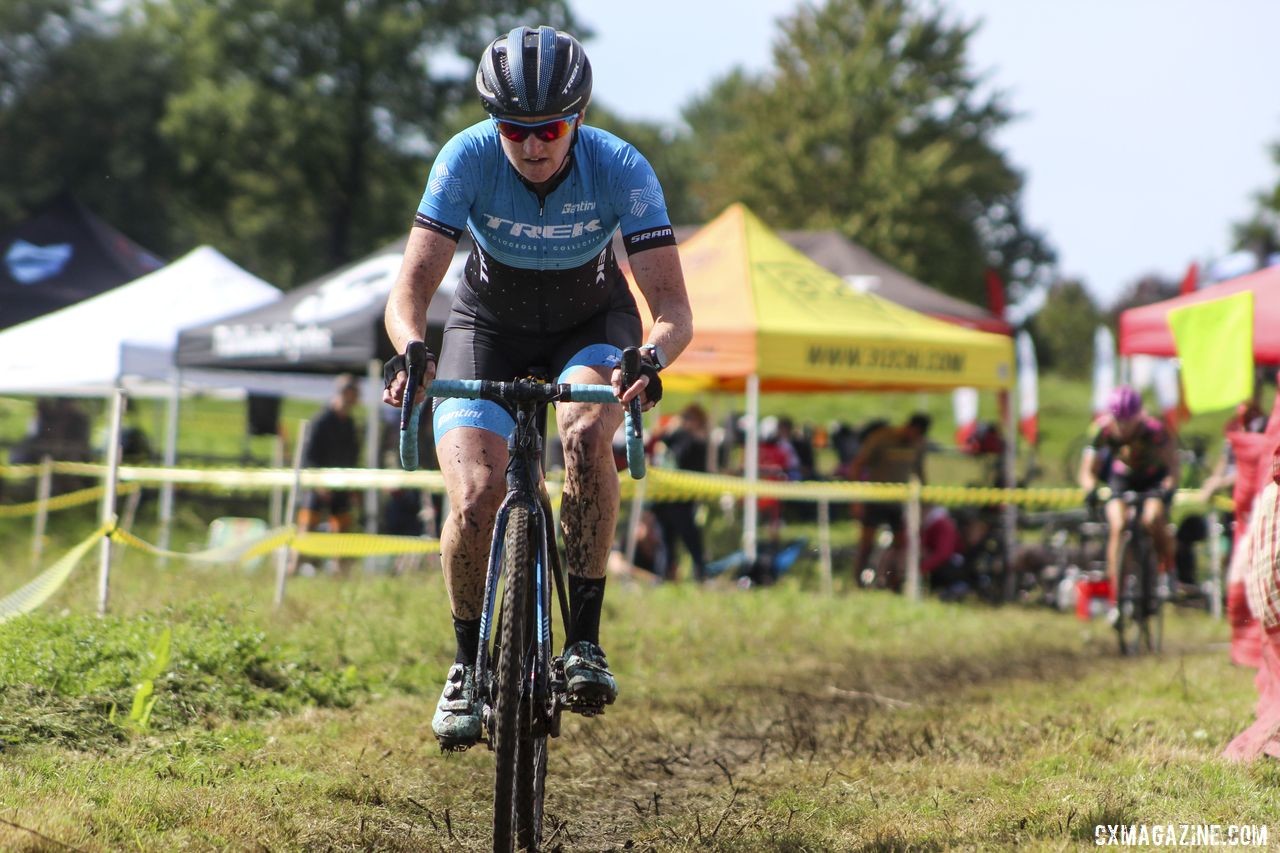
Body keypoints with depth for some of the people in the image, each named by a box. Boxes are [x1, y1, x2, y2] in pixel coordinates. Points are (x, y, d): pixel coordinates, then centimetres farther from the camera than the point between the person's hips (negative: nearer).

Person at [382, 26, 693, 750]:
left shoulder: (622, 169, -28)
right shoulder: (468, 159, -27)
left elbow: (674, 308, -31)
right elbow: (412, 287, -31)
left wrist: (652, 357, -53)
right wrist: (411, 350, -53)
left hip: (592, 324, 0)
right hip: (489, 329, 1)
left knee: (587, 433, -34)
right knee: (476, 502, -20)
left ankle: (585, 641, -23)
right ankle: (471, 665, 5)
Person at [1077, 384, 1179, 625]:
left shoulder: (1153, 429, -31)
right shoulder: (1102, 429, -25)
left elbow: (1172, 464, -30)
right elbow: (1088, 470, -21)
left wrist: (1168, 487, -49)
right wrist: (1091, 489, -42)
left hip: (1154, 478, -2)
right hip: (1122, 477, 2)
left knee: (1153, 520, -30)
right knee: (1118, 526, -21)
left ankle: (1168, 568, -1)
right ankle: (1116, 598, -16)